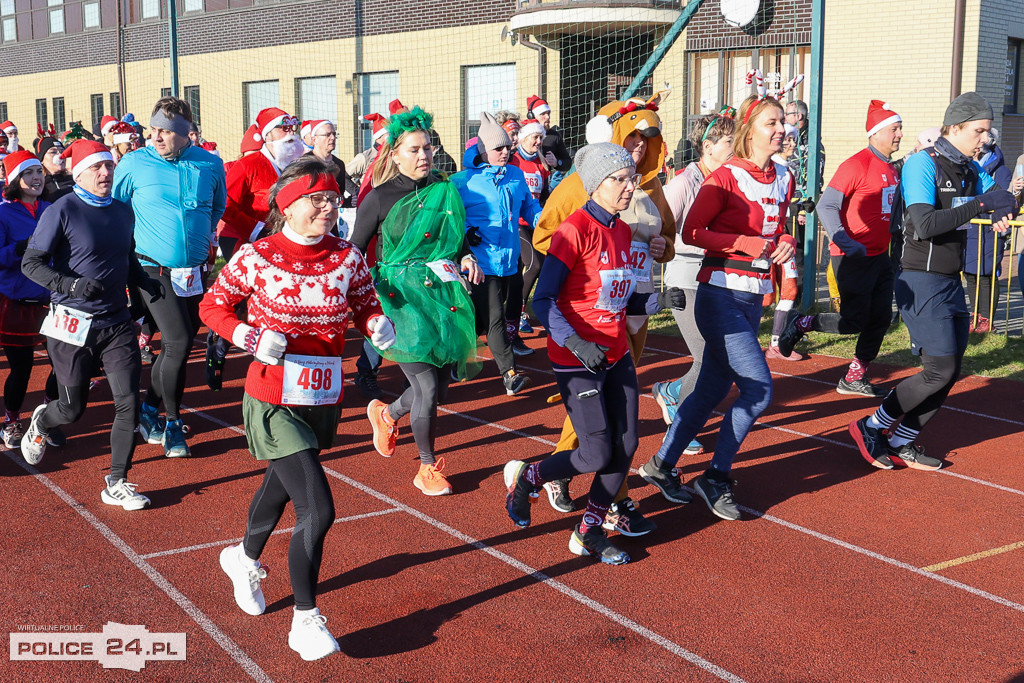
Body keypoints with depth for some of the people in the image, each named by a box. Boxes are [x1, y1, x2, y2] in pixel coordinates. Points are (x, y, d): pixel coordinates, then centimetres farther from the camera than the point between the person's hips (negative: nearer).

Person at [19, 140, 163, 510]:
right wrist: (70, 285, -26)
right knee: (73, 409, 6)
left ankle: (116, 483, 8)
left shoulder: (123, 211, 9)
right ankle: (41, 421, 44)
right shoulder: (62, 211, -10)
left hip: (117, 323, 5)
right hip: (73, 325, -4)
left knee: (129, 402, -5)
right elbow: (30, 263, -11)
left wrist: (145, 281, 2)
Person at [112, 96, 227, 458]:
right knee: (178, 341, -14)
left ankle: (149, 407, 33)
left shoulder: (210, 164, 1)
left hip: (195, 271, 4)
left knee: (179, 343, 11)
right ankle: (171, 422, 4)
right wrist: (130, 240, 6)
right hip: (154, 269, -4)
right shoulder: (134, 164, -6)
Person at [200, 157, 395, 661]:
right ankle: (305, 620, 4)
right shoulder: (256, 257, -12)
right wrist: (251, 338, -18)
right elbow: (212, 306, -1)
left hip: (324, 402, 5)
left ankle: (245, 559, 58)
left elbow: (367, 307, 6)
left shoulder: (347, 258, -4)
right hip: (274, 403, -5)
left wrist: (379, 326, -18)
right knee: (318, 509, -15)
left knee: (282, 486, 28)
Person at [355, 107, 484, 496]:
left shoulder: (445, 190, 8)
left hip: (445, 293, 5)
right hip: (403, 297, -5)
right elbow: (353, 253, 1)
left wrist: (466, 257, 1)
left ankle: (387, 414, 38)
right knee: (427, 388, -8)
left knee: (441, 386, 7)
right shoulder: (380, 199, -5)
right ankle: (428, 468, 14)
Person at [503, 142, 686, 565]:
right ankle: (524, 478, 22)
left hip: (616, 355, 7)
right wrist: (576, 344, -31)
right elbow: (543, 301, -19)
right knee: (597, 456, -5)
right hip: (576, 360, -7)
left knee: (626, 446, 4)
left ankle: (589, 533, 21)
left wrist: (659, 301, -2)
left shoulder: (622, 231, 8)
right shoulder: (576, 229, -16)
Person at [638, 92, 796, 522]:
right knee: (759, 390, -12)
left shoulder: (784, 180, 10)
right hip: (721, 295, -8)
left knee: (714, 389, 12)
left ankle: (661, 466, 27)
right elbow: (691, 232, -12)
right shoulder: (726, 177, -11)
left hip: (754, 298, 8)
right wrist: (745, 243, -19)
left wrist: (786, 242, 0)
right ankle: (715, 479, 4)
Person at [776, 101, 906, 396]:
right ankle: (801, 324, 14)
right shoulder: (857, 164, -14)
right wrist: (845, 243, -29)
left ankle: (854, 379, 19)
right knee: (854, 322, -9)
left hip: (880, 256, 9)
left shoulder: (892, 168, 13)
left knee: (881, 318, 8)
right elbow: (826, 206, -20)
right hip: (853, 258, -9)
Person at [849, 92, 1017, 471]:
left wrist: (1003, 211, -11)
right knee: (940, 370, -11)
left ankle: (901, 444, 16)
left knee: (951, 370, 7)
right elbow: (926, 225, -26)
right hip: (922, 282, -9)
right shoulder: (921, 164, -14)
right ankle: (871, 428, 3)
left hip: (952, 282, 9)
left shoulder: (972, 169, 12)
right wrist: (982, 204, -27)